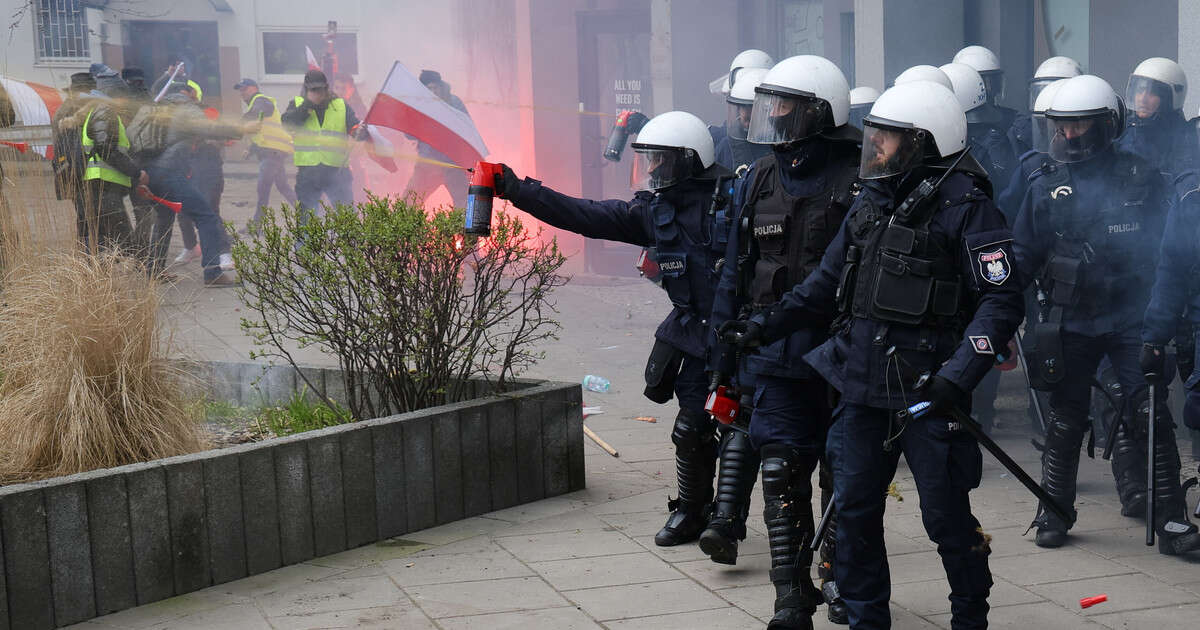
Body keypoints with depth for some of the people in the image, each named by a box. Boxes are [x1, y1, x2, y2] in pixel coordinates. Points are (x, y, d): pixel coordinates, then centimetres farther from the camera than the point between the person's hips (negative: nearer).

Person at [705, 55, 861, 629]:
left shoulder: (859, 182, -9)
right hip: (776, 354, 4)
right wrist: (721, 354, 12)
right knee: (781, 472, -3)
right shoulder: (759, 181, 8)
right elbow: (735, 272, 14)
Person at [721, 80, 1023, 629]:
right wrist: (763, 326, 14)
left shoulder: (963, 204, -11)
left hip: (926, 392, -7)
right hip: (862, 387, 7)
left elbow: (1002, 300, -16)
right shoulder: (871, 203, 13)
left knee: (946, 516, 2)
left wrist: (957, 376, -25)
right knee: (853, 510, 10)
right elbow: (827, 283, 22)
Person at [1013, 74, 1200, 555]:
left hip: (1132, 318, -1)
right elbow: (1023, 258, 10)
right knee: (1065, 420, 7)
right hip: (1070, 322, 1)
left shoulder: (1142, 180, -1)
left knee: (1151, 415, -7)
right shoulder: (1046, 187, 4)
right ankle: (1054, 511, 21)